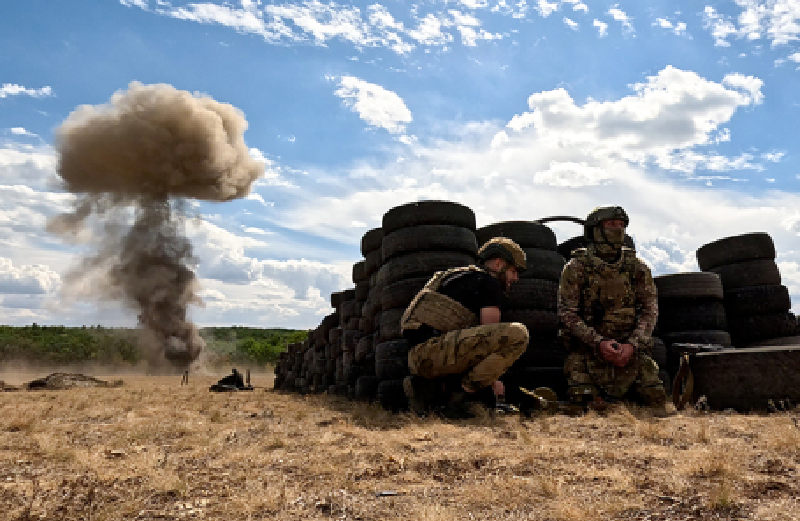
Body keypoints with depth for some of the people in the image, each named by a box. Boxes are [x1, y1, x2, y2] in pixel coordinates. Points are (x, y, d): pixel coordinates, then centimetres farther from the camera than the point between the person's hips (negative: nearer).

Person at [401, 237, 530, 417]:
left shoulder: (464, 278, 31)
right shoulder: (489, 282, 2)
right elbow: (490, 336, -3)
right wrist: (493, 380, 10)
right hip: (434, 347, -10)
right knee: (517, 334, -17)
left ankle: (427, 386, 8)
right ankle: (458, 395, -12)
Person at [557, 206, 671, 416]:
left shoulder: (637, 268, 6)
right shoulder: (576, 268, -3)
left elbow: (649, 309, 2)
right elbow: (567, 313, -7)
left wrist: (632, 345, -14)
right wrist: (598, 342, -20)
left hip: (631, 350, 3)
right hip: (587, 349, -3)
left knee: (656, 403, -5)